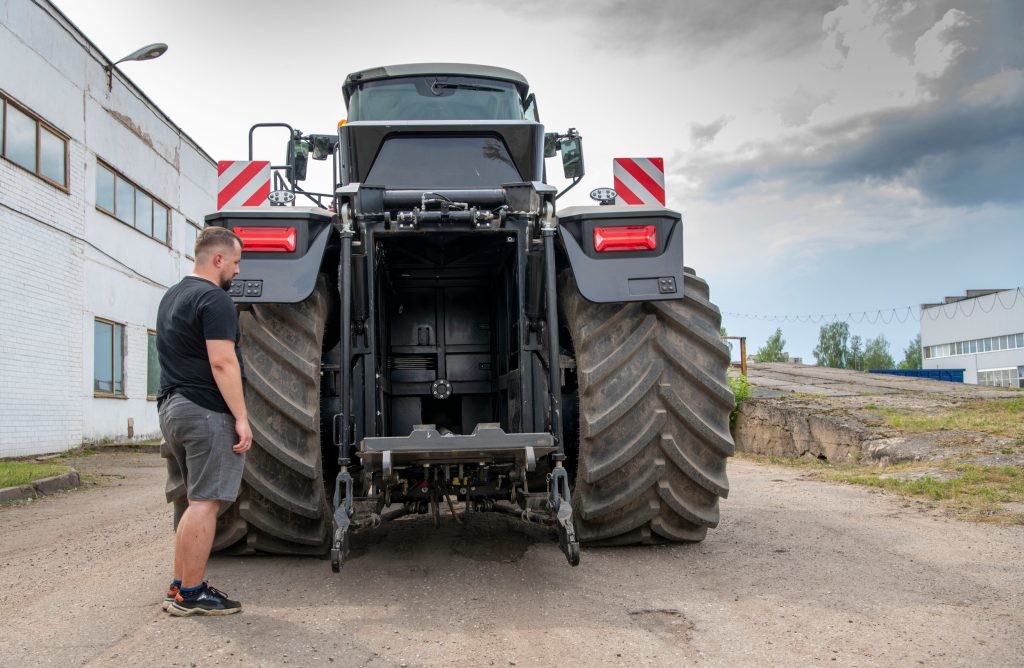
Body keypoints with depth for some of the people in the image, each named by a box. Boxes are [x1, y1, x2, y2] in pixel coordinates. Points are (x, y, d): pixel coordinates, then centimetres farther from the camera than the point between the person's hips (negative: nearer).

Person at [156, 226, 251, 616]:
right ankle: (190, 594, -1)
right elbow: (222, 362, -20)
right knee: (205, 503, -5)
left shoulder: (172, 297, 20)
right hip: (206, 412, -10)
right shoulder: (213, 299, -12)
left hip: (171, 408, 10)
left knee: (199, 501, 15)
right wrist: (241, 418, -19)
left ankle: (179, 588, 18)